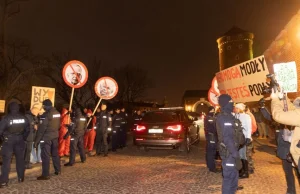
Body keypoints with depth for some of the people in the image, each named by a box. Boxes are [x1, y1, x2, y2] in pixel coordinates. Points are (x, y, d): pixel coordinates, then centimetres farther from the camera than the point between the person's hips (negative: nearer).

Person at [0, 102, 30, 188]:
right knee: (20, 159, 13)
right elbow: (28, 130, 5)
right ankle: (21, 178, 23)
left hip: (8, 141, -3)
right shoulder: (24, 118, -2)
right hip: (20, 141, 4)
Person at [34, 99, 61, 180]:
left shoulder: (46, 115, -17)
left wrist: (36, 141, -12)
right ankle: (58, 170, 28)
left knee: (45, 156, -1)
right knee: (55, 154, 18)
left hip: (46, 138, -7)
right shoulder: (58, 113, 4)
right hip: (55, 136, 7)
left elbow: (41, 129, -17)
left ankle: (45, 175, 3)